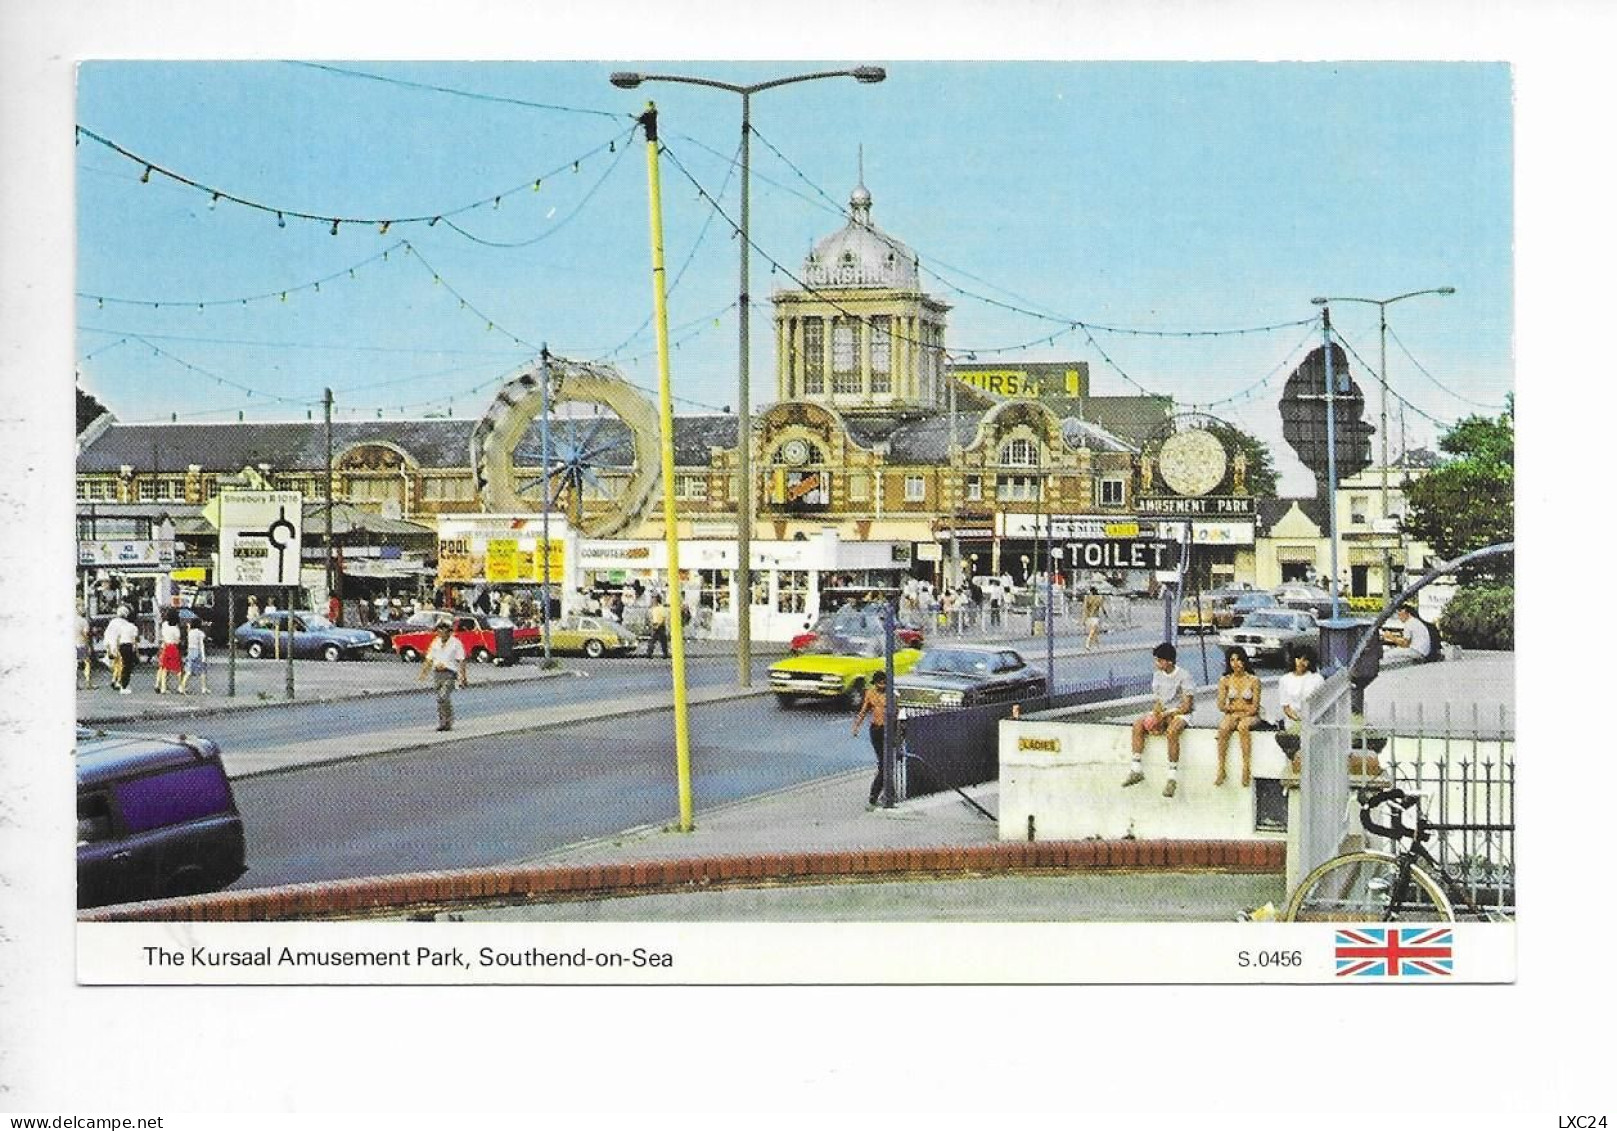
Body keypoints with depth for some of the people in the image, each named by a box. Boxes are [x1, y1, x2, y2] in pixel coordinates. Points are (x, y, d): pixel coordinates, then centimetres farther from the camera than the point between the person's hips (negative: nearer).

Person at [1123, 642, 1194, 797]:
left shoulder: (1183, 676, -12)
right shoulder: (1157, 675, 7)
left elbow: (1186, 706, -14)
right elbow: (1157, 701, 8)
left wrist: (1166, 714, -20)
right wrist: (1156, 716, -13)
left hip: (1180, 714, -6)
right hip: (1163, 713, 6)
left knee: (1171, 731, -38)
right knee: (1138, 724, -18)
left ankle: (1173, 777, -36)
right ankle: (1137, 770, -19)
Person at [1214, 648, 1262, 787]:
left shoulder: (1254, 680, -3)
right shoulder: (1225, 681, 4)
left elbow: (1254, 708, -5)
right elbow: (1221, 706, 3)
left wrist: (1234, 708, -13)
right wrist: (1242, 707, -4)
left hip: (1250, 716, -2)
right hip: (1232, 715, 2)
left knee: (1243, 727, -36)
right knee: (1223, 728, -31)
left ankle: (1246, 768, -36)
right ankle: (1221, 769, -32)